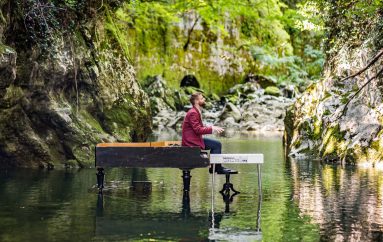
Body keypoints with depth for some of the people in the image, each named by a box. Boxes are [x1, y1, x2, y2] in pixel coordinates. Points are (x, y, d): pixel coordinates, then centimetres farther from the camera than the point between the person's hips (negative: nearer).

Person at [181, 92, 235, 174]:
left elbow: (200, 127, 16)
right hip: (191, 141, -10)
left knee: (217, 144, 8)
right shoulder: (193, 113, -18)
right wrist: (212, 129, -20)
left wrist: (213, 128, 3)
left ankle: (217, 167, 9)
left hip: (194, 139, 10)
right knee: (216, 144, -12)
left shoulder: (196, 112, 14)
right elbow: (198, 130, -24)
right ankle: (217, 168, -3)